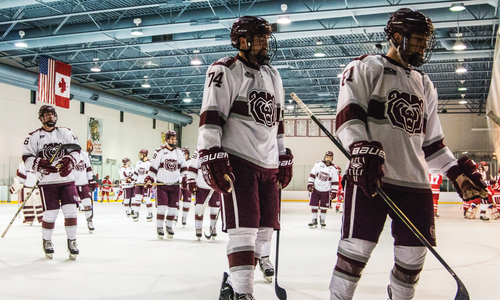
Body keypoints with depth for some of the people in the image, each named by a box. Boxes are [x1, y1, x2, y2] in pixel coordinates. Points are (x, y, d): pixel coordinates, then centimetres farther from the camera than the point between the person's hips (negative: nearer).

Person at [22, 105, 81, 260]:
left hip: (67, 179, 2)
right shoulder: (34, 136, 3)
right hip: (47, 181, -2)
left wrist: (69, 161, -11)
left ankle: (72, 241, 9)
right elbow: (27, 158, 0)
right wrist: (40, 164, -18)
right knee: (50, 213, -2)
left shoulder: (65, 133, 10)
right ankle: (47, 242, 20)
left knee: (71, 210, -4)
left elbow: (76, 150, 7)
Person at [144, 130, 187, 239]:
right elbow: (153, 167, -2)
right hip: (161, 184, -3)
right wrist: (149, 179, -9)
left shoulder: (179, 152, 6)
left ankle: (169, 227, 22)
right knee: (162, 206, -9)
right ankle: (159, 228, 6)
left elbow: (183, 167, 13)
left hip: (175, 185, 3)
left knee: (173, 207, 4)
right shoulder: (159, 152, -5)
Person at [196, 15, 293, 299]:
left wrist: (284, 158, 21)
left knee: (265, 226, 8)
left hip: (268, 164, 8)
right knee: (244, 225, -11)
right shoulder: (225, 70, -4)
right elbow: (210, 116, -13)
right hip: (237, 160, -8)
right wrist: (212, 157, -21)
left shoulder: (273, 75, 20)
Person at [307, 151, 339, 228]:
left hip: (326, 190, 0)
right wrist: (310, 184, -5)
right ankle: (314, 221, 10)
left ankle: (322, 220, 19)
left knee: (324, 206, 3)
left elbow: (335, 181, -2)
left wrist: (334, 192, -5)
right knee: (314, 205, 0)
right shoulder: (318, 164, -3)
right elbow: (312, 174, 1)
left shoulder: (334, 169, -4)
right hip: (315, 188, 1)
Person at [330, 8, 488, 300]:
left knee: (414, 252, 8)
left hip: (415, 180, 7)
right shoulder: (366, 67, 3)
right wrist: (363, 149, -24)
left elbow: (430, 140, 24)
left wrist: (458, 171, 15)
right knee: (358, 245, -7)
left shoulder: (425, 85, 23)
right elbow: (348, 115, -10)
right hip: (371, 174, -6)